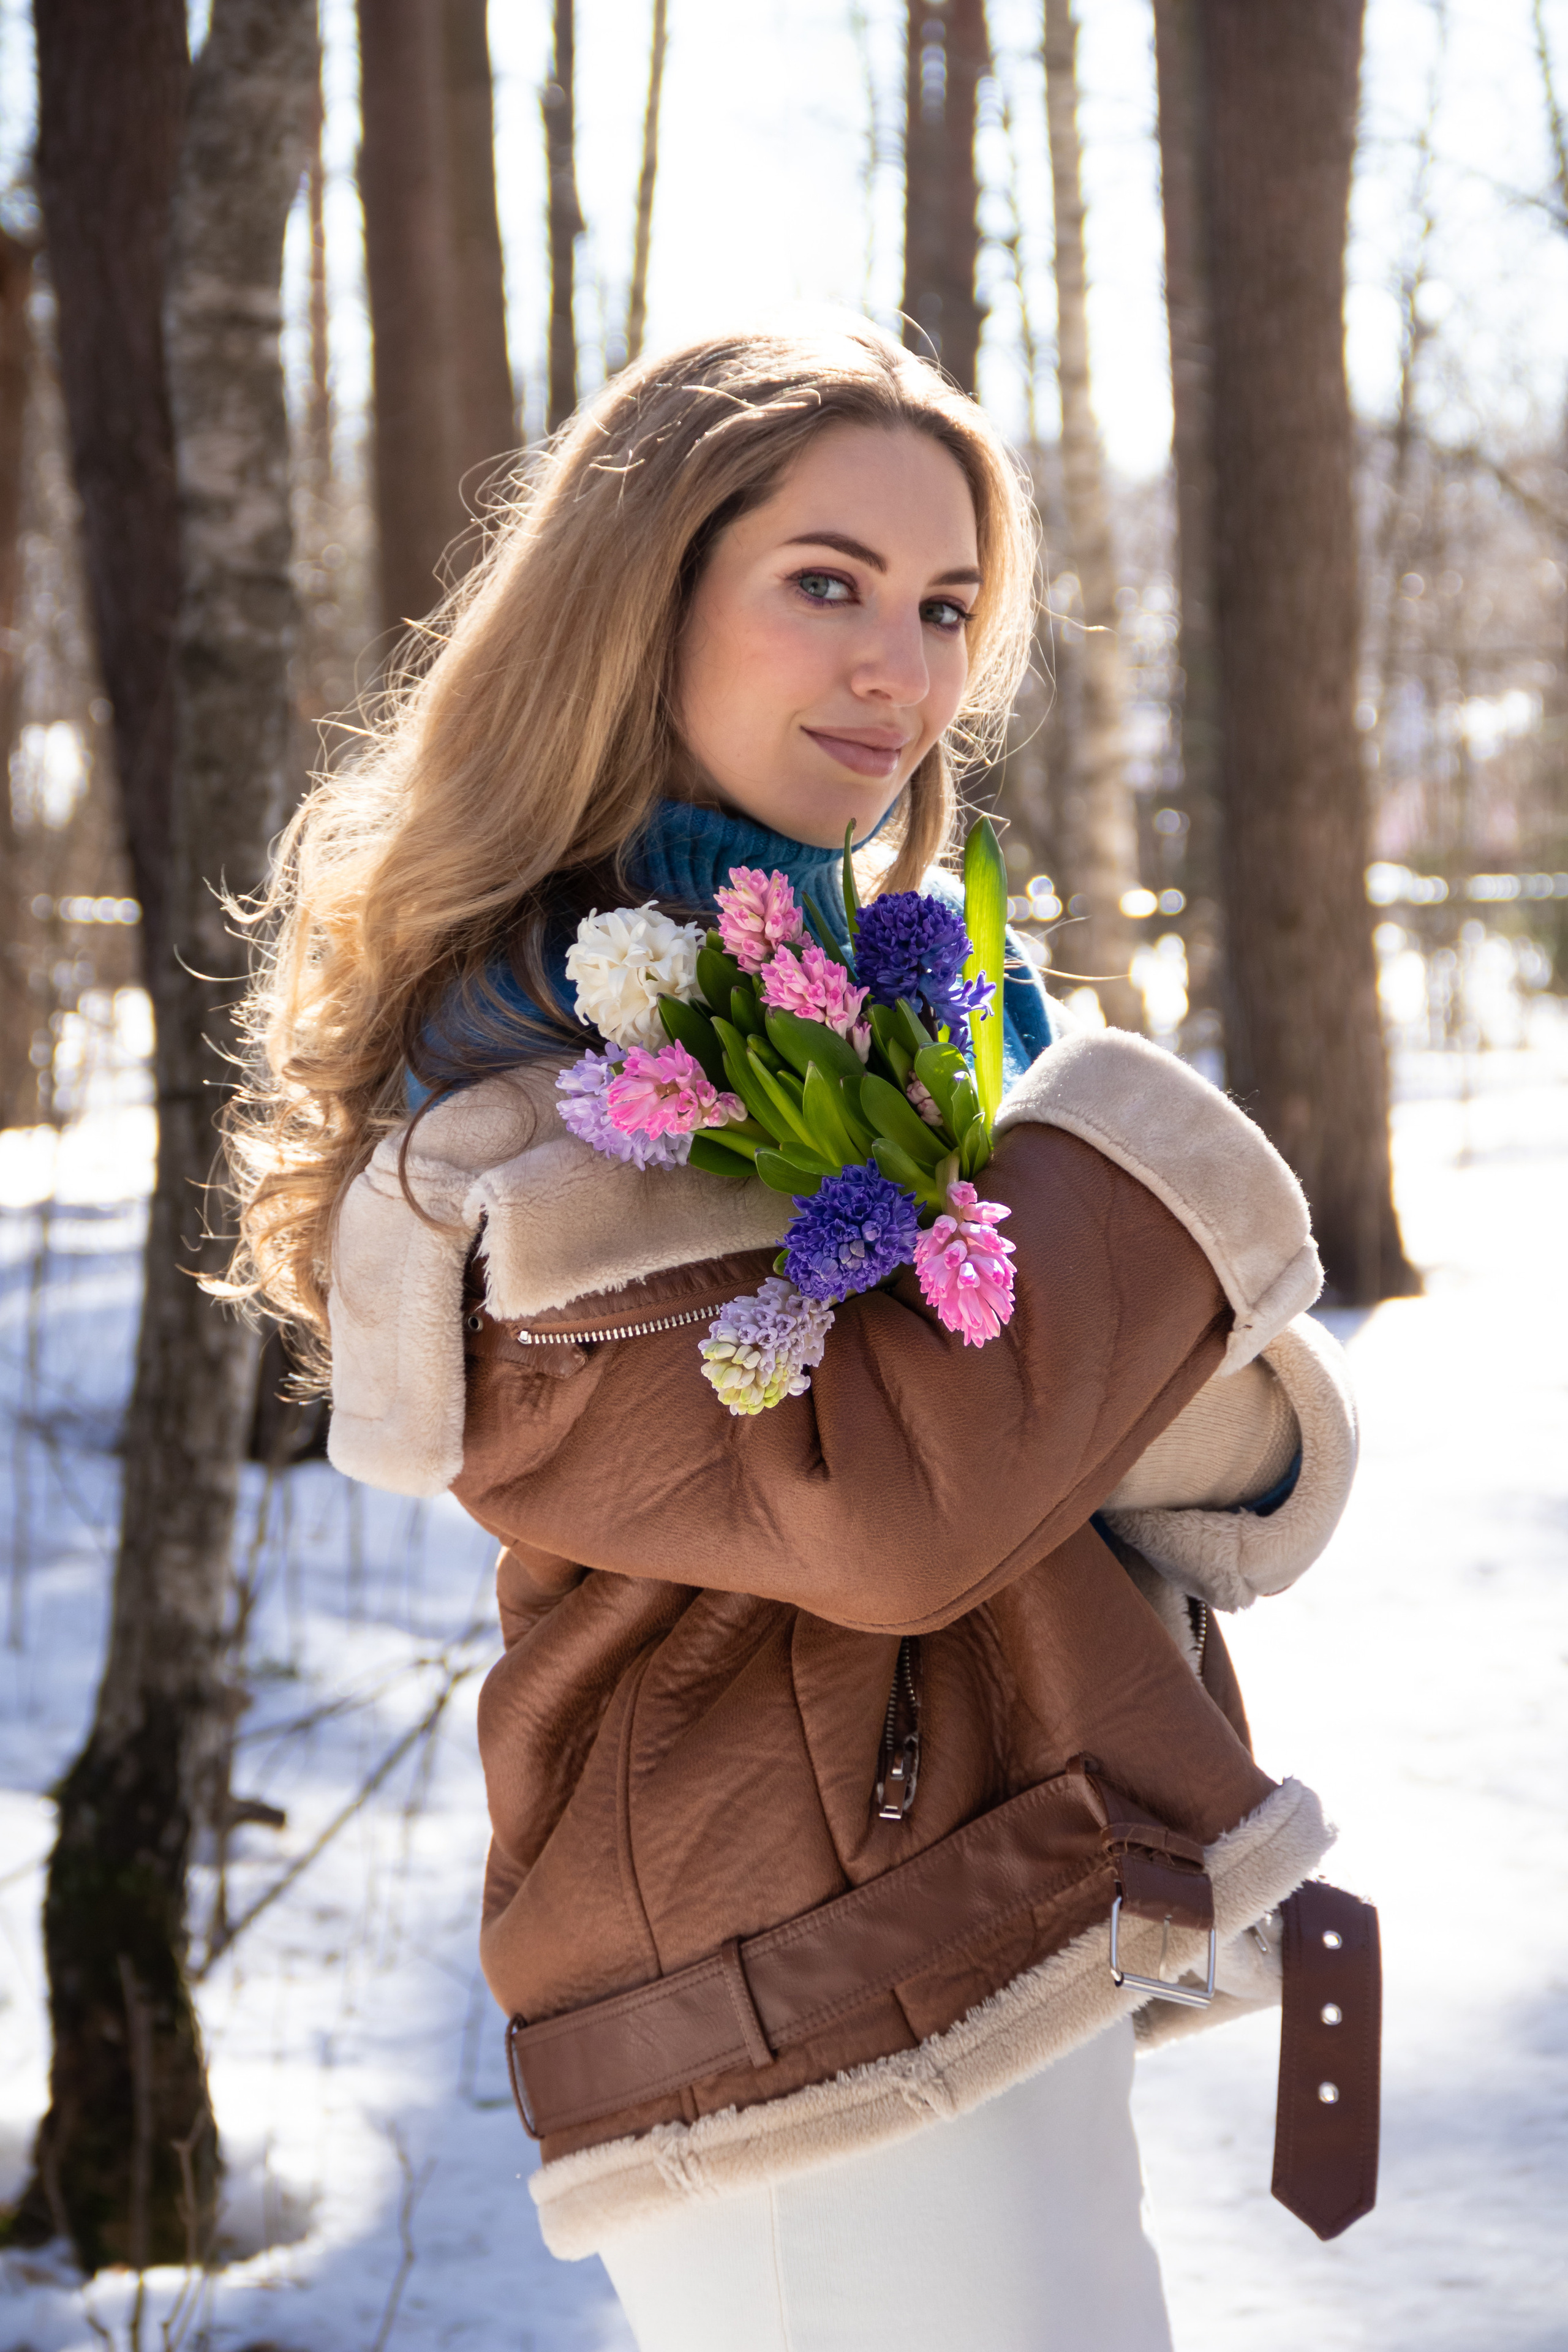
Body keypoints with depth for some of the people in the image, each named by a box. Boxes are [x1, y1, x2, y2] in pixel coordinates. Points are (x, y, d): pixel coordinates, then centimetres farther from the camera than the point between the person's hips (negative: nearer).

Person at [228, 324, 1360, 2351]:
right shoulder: (509, 1095, -15)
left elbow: (1257, 1460, 7)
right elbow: (887, 1506, -28)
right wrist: (1149, 1165, -15)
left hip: (1020, 1970, 8)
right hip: (828, 2061, -8)